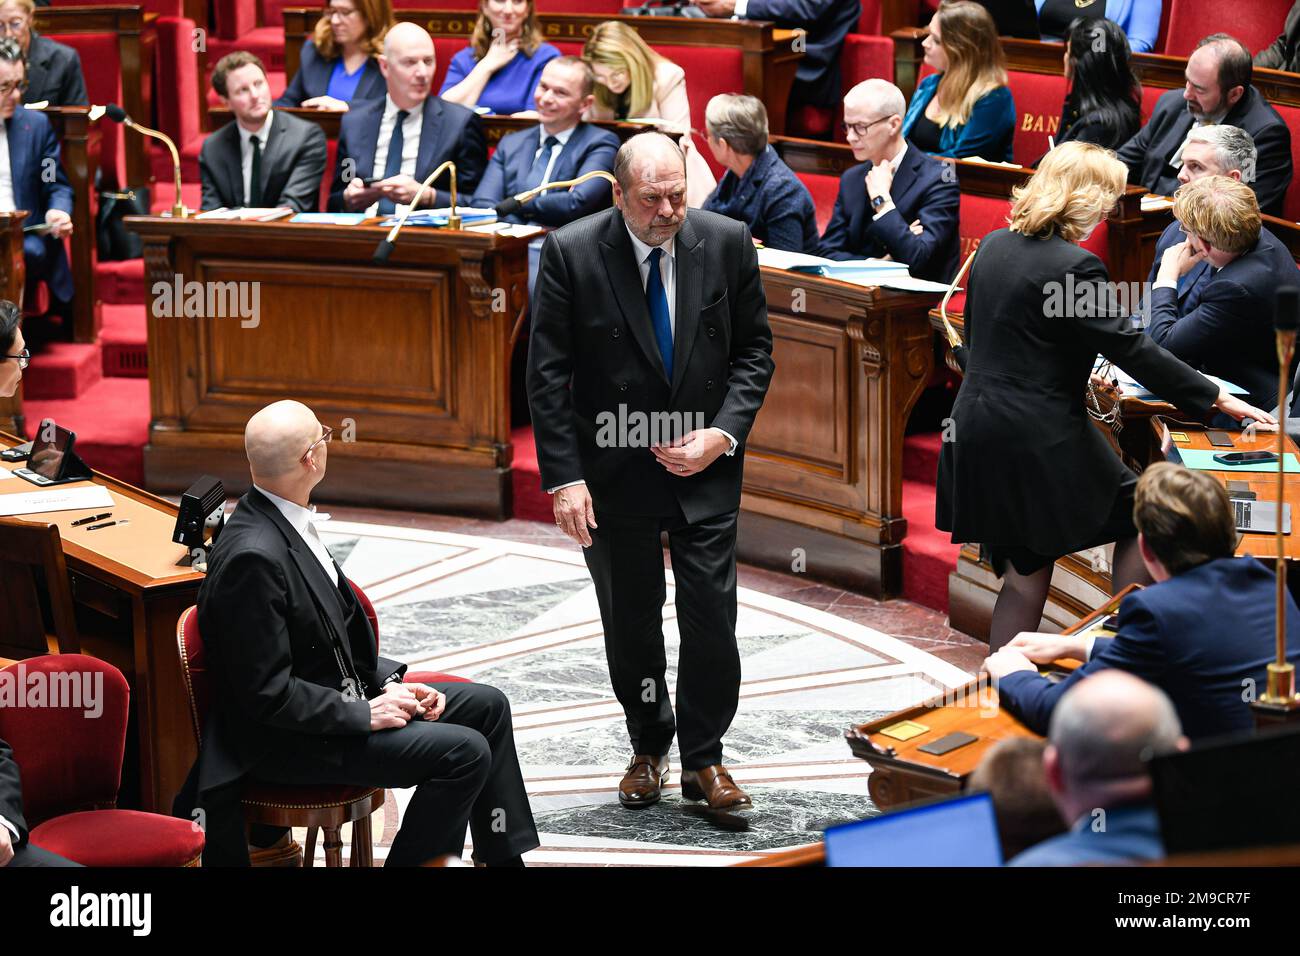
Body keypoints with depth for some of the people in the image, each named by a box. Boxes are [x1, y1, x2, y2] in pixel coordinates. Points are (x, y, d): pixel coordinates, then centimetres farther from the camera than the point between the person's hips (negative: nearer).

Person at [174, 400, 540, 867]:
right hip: (283, 741, -10)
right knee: (465, 752, -19)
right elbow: (268, 694, -25)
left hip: (341, 697, 10)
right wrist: (366, 714, -18)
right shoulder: (252, 557, -26)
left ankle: (504, 856, 19)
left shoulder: (287, 523, 4)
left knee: (487, 705, 12)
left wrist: (390, 682, 3)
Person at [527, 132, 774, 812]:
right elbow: (547, 375, -8)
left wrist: (724, 434, -10)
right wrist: (564, 478, -13)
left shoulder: (728, 243, -4)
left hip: (705, 469, 1)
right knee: (630, 626, 11)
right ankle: (648, 750, 29)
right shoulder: (571, 253, -10)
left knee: (711, 619, -3)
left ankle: (704, 760, 12)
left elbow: (754, 351, 4)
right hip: (614, 470, -1)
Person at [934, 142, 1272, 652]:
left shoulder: (993, 247, 9)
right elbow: (1132, 348, -15)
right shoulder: (1073, 266, -16)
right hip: (1040, 441, -8)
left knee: (1024, 572, 15)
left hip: (978, 434, 8)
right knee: (1139, 517, 9)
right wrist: (1217, 398, -9)